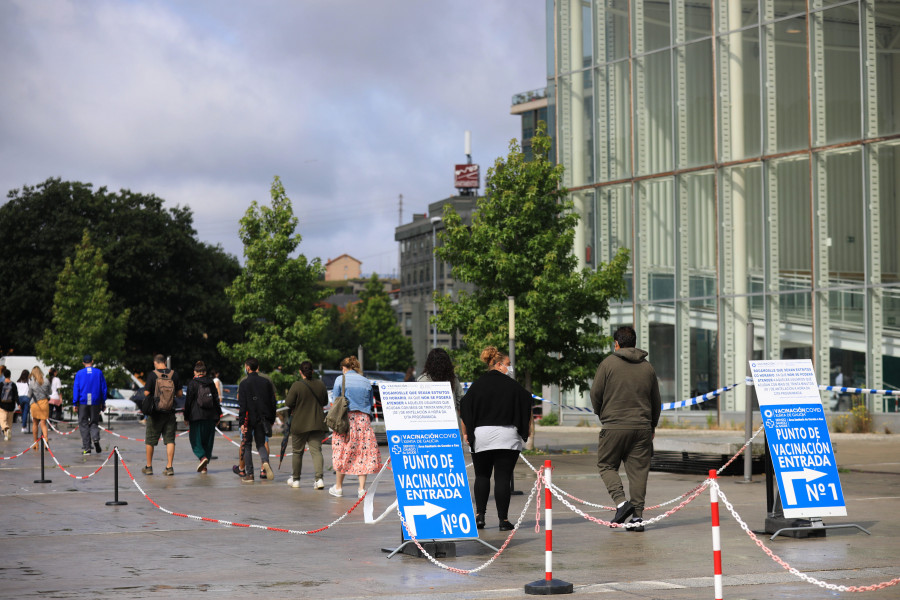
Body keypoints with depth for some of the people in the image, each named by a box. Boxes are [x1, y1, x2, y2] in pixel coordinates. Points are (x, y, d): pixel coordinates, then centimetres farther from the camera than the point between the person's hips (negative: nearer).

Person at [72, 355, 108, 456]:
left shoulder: (79, 373, 0)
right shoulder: (99, 373, 4)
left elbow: (76, 389, -2)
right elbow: (103, 388, 6)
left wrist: (75, 403, 1)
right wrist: (103, 403, 12)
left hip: (83, 402, -1)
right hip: (95, 402, 1)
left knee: (83, 424, 5)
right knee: (94, 422, 12)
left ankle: (86, 448, 1)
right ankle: (96, 439, -17)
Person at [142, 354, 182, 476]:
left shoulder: (152, 374, -8)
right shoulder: (174, 374, 0)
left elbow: (146, 393, -10)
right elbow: (179, 394, 3)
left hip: (155, 412, -2)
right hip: (170, 411, 2)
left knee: (150, 440, 10)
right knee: (170, 439, 5)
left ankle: (149, 467, 17)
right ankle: (169, 467, -2)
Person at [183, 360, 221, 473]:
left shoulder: (192, 383, -5)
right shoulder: (211, 383, 6)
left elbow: (188, 401, -5)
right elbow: (216, 399, 9)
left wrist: (186, 417, 1)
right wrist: (217, 416, 15)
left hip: (196, 416, -4)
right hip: (210, 417, 4)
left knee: (195, 439, 4)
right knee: (208, 440, 10)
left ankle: (203, 457, -22)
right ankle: (204, 466, 10)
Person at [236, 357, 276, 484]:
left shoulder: (244, 383, -7)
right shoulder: (266, 382, 6)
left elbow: (242, 405, -12)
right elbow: (272, 402, 7)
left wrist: (242, 422, -12)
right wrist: (271, 420, 15)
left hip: (249, 418, -3)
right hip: (263, 419, 4)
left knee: (246, 445, 8)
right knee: (261, 444, 14)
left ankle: (249, 474, 5)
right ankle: (265, 462, -18)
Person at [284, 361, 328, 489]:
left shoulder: (297, 385, -13)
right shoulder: (320, 384, 1)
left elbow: (288, 403, -12)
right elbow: (325, 402, 12)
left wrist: (295, 408, 8)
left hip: (300, 424, -3)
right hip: (317, 423, 3)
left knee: (297, 452, 12)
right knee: (316, 450, 0)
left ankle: (295, 479, 23)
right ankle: (319, 478, -16)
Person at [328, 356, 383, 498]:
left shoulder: (340, 379, 2)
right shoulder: (366, 382, 10)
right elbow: (371, 403, 13)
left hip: (346, 418, -2)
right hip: (364, 419, 2)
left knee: (342, 452, 5)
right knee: (363, 452, 3)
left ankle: (338, 487, 11)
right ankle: (362, 488, -2)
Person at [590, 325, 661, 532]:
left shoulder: (608, 363, -2)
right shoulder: (647, 367, 10)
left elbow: (595, 394, -2)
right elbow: (656, 402, 17)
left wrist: (602, 415, 17)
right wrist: (652, 426, 30)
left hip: (614, 427, -3)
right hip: (642, 428, 3)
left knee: (607, 465, 10)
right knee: (638, 470, 5)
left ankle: (621, 501, -10)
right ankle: (638, 516, 3)